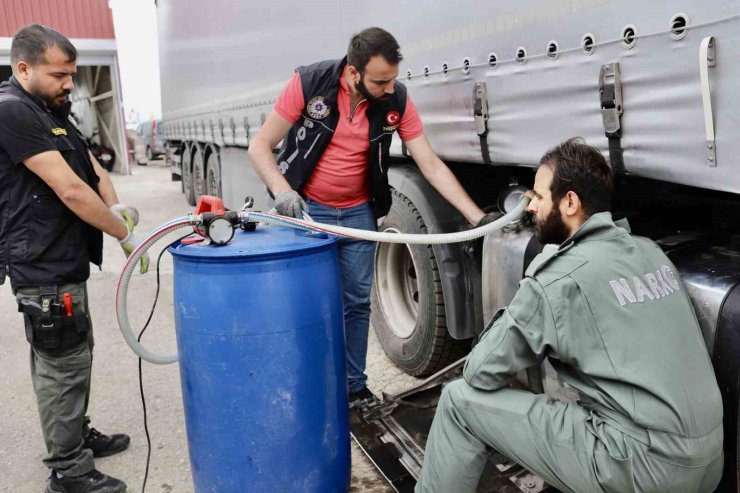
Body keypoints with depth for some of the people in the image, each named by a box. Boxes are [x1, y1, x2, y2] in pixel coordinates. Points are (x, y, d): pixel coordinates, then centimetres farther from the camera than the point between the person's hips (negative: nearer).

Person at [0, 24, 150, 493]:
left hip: (64, 260, 10)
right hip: (43, 265, -10)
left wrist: (115, 207, -5)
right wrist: (127, 235, -16)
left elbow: (90, 164, 15)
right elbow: (70, 190, -23)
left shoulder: (51, 110, 14)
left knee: (74, 353, 20)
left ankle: (77, 434, 36)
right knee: (62, 363, -1)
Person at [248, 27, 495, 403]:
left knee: (357, 302, 8)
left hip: (359, 213, 3)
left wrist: (478, 218, -17)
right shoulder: (309, 83, -19)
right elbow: (260, 147, -14)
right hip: (306, 208, -2)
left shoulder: (397, 100, -12)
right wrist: (282, 191, -32)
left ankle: (355, 387, 23)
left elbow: (432, 166, -11)